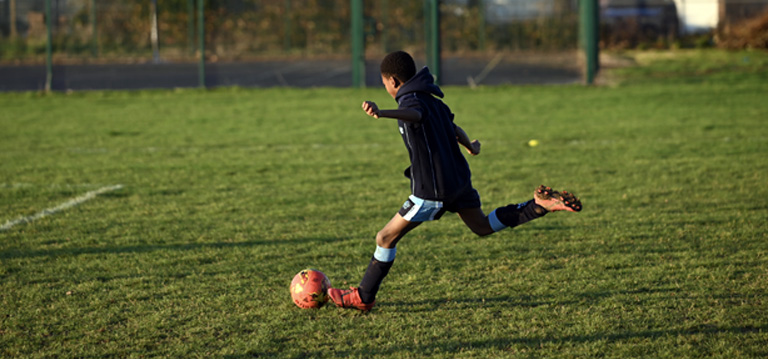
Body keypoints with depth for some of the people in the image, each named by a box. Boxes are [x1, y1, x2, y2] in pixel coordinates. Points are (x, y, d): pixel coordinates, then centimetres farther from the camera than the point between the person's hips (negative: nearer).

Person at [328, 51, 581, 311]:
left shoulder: (410, 100, -15)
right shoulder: (432, 100, 12)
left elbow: (414, 114, -42)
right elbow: (455, 129, 28)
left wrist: (382, 113, -61)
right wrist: (470, 146, 51)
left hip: (433, 189, -9)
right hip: (459, 178, 9)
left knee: (386, 238, 2)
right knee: (482, 226, 25)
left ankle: (363, 297, 10)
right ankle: (540, 205, 10)